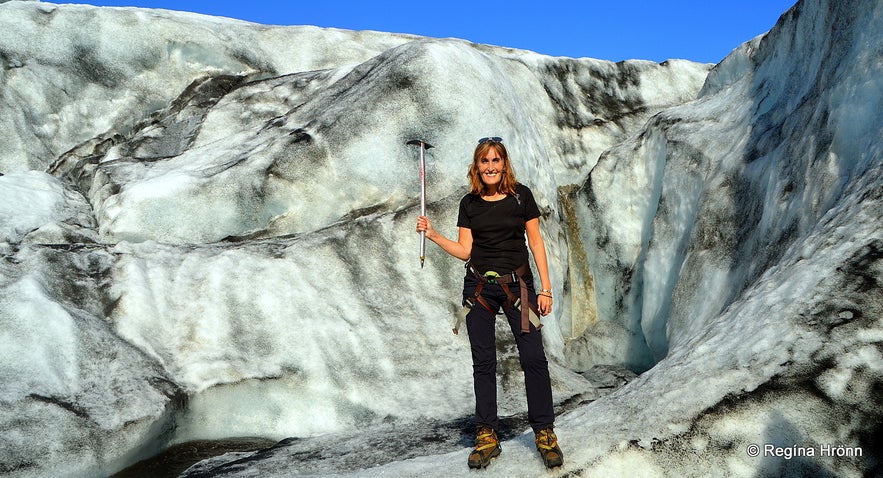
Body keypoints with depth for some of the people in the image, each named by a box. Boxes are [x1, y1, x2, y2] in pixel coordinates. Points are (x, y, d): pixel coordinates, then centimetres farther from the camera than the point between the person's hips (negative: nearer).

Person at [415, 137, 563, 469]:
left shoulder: (521, 195, 0)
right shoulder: (469, 203, 5)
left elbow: (535, 242, 2)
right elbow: (465, 251, 4)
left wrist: (545, 288, -2)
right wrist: (432, 234, -8)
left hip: (517, 285, -2)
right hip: (479, 288, 2)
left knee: (534, 358, -7)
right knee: (483, 363, 6)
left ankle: (544, 433, 7)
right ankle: (487, 437, 16)